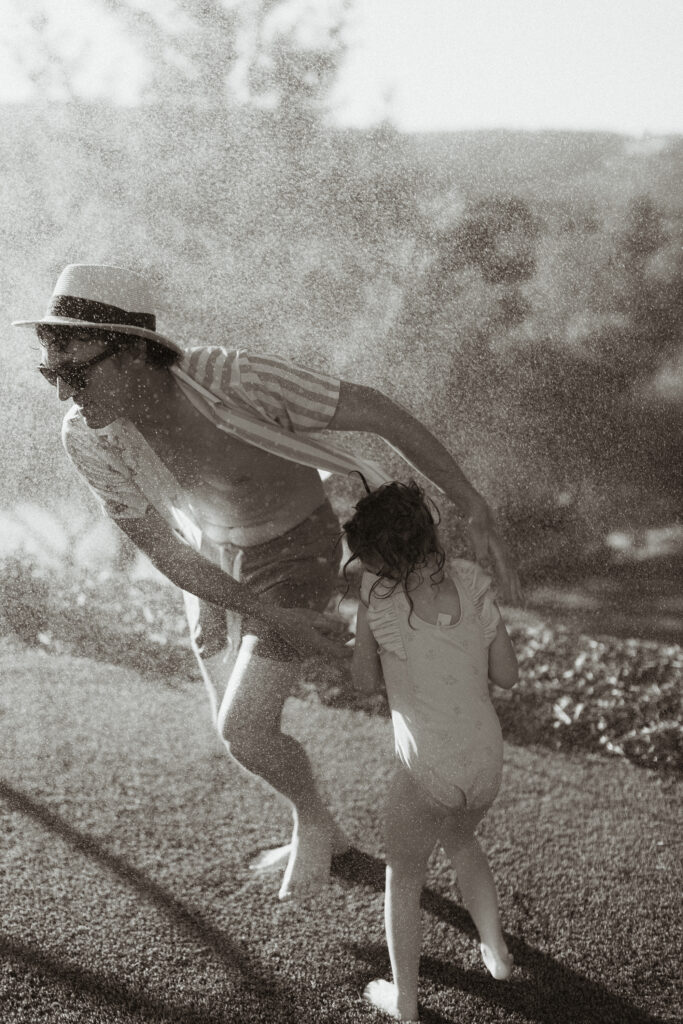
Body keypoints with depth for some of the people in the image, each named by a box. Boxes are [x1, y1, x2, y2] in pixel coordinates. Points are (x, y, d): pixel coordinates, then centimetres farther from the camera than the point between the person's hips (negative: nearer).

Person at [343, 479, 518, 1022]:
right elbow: (507, 674, 1)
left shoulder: (377, 597, -15)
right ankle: (497, 952, 49)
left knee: (403, 879, 21)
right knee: (461, 842, 35)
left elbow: (366, 680, -2)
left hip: (428, 774, -4)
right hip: (487, 760, 4)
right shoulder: (473, 584, -7)